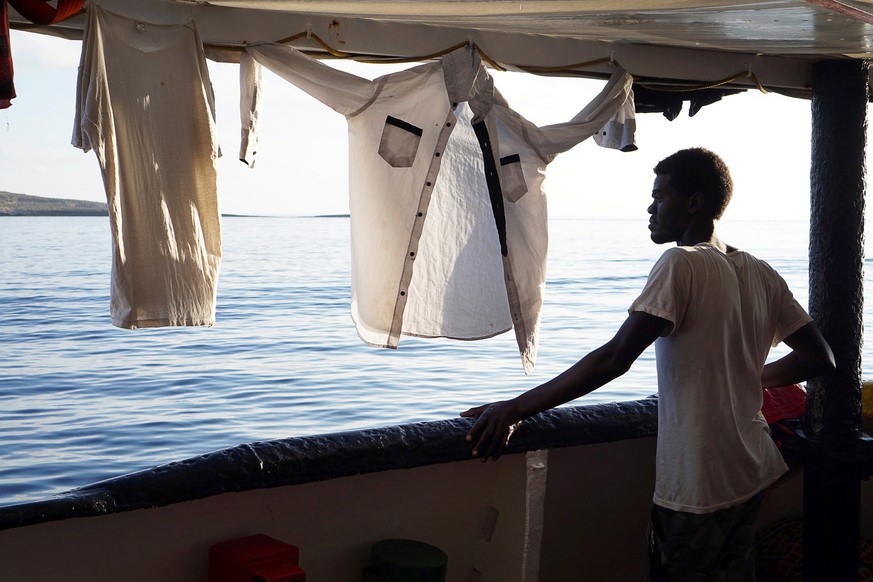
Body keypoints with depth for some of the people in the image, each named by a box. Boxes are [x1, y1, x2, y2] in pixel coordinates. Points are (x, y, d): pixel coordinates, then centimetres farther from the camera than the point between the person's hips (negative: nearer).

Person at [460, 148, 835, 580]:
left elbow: (615, 358, -24)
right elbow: (820, 358, 12)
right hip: (753, 474, 8)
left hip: (698, 487, -8)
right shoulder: (762, 275, 6)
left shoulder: (681, 264, -16)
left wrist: (514, 409, -23)